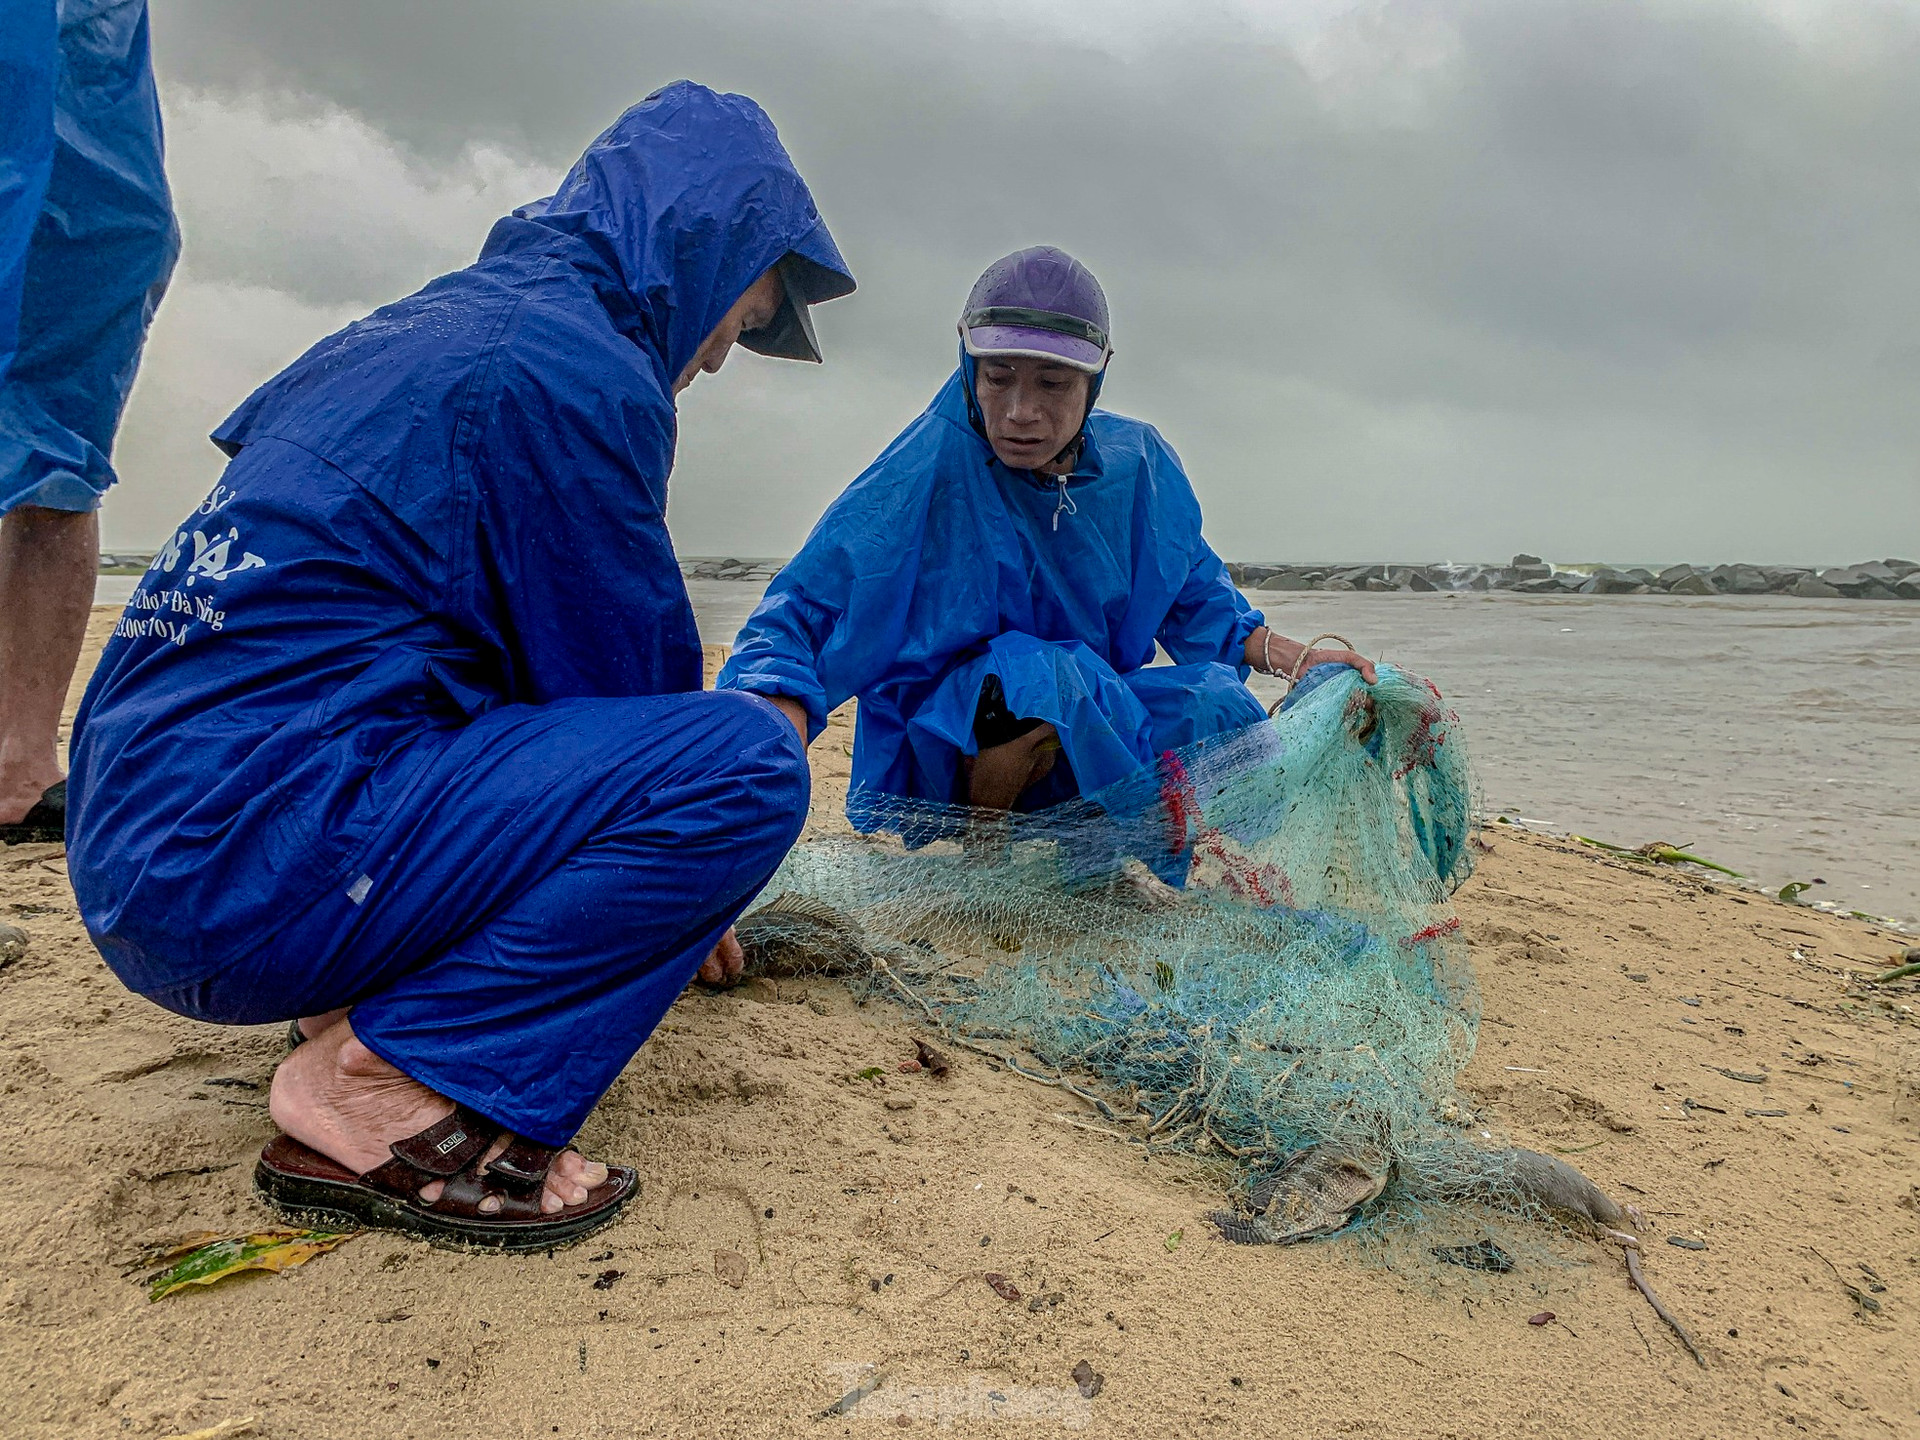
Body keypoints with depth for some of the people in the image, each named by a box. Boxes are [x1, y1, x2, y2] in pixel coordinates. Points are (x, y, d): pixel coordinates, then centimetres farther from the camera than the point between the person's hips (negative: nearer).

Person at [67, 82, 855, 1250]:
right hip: (252, 870, -10)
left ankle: (369, 1000, 12)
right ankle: (379, 1096, -12)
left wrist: (664, 896, 26)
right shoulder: (579, 368, -11)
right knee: (747, 759, -16)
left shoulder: (427, 325, 20)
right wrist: (682, 879, 17)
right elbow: (627, 677, -4)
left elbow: (554, 666, 25)